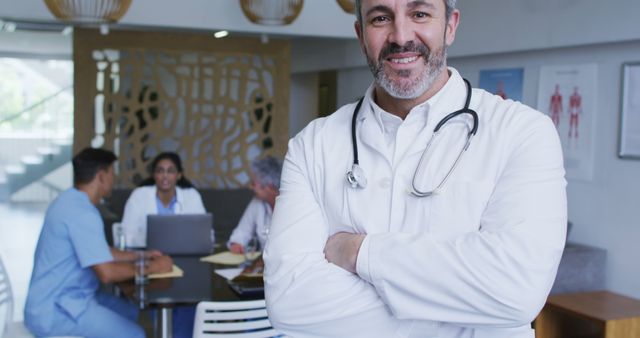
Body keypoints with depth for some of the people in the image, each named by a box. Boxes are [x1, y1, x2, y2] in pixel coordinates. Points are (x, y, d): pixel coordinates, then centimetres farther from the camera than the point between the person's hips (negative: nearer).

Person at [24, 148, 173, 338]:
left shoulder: (71, 201, 10)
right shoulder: (82, 212, -23)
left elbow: (100, 253, 22)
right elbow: (107, 273, -27)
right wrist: (151, 268, -13)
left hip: (57, 299, 11)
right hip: (56, 310, -11)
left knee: (132, 314, 17)